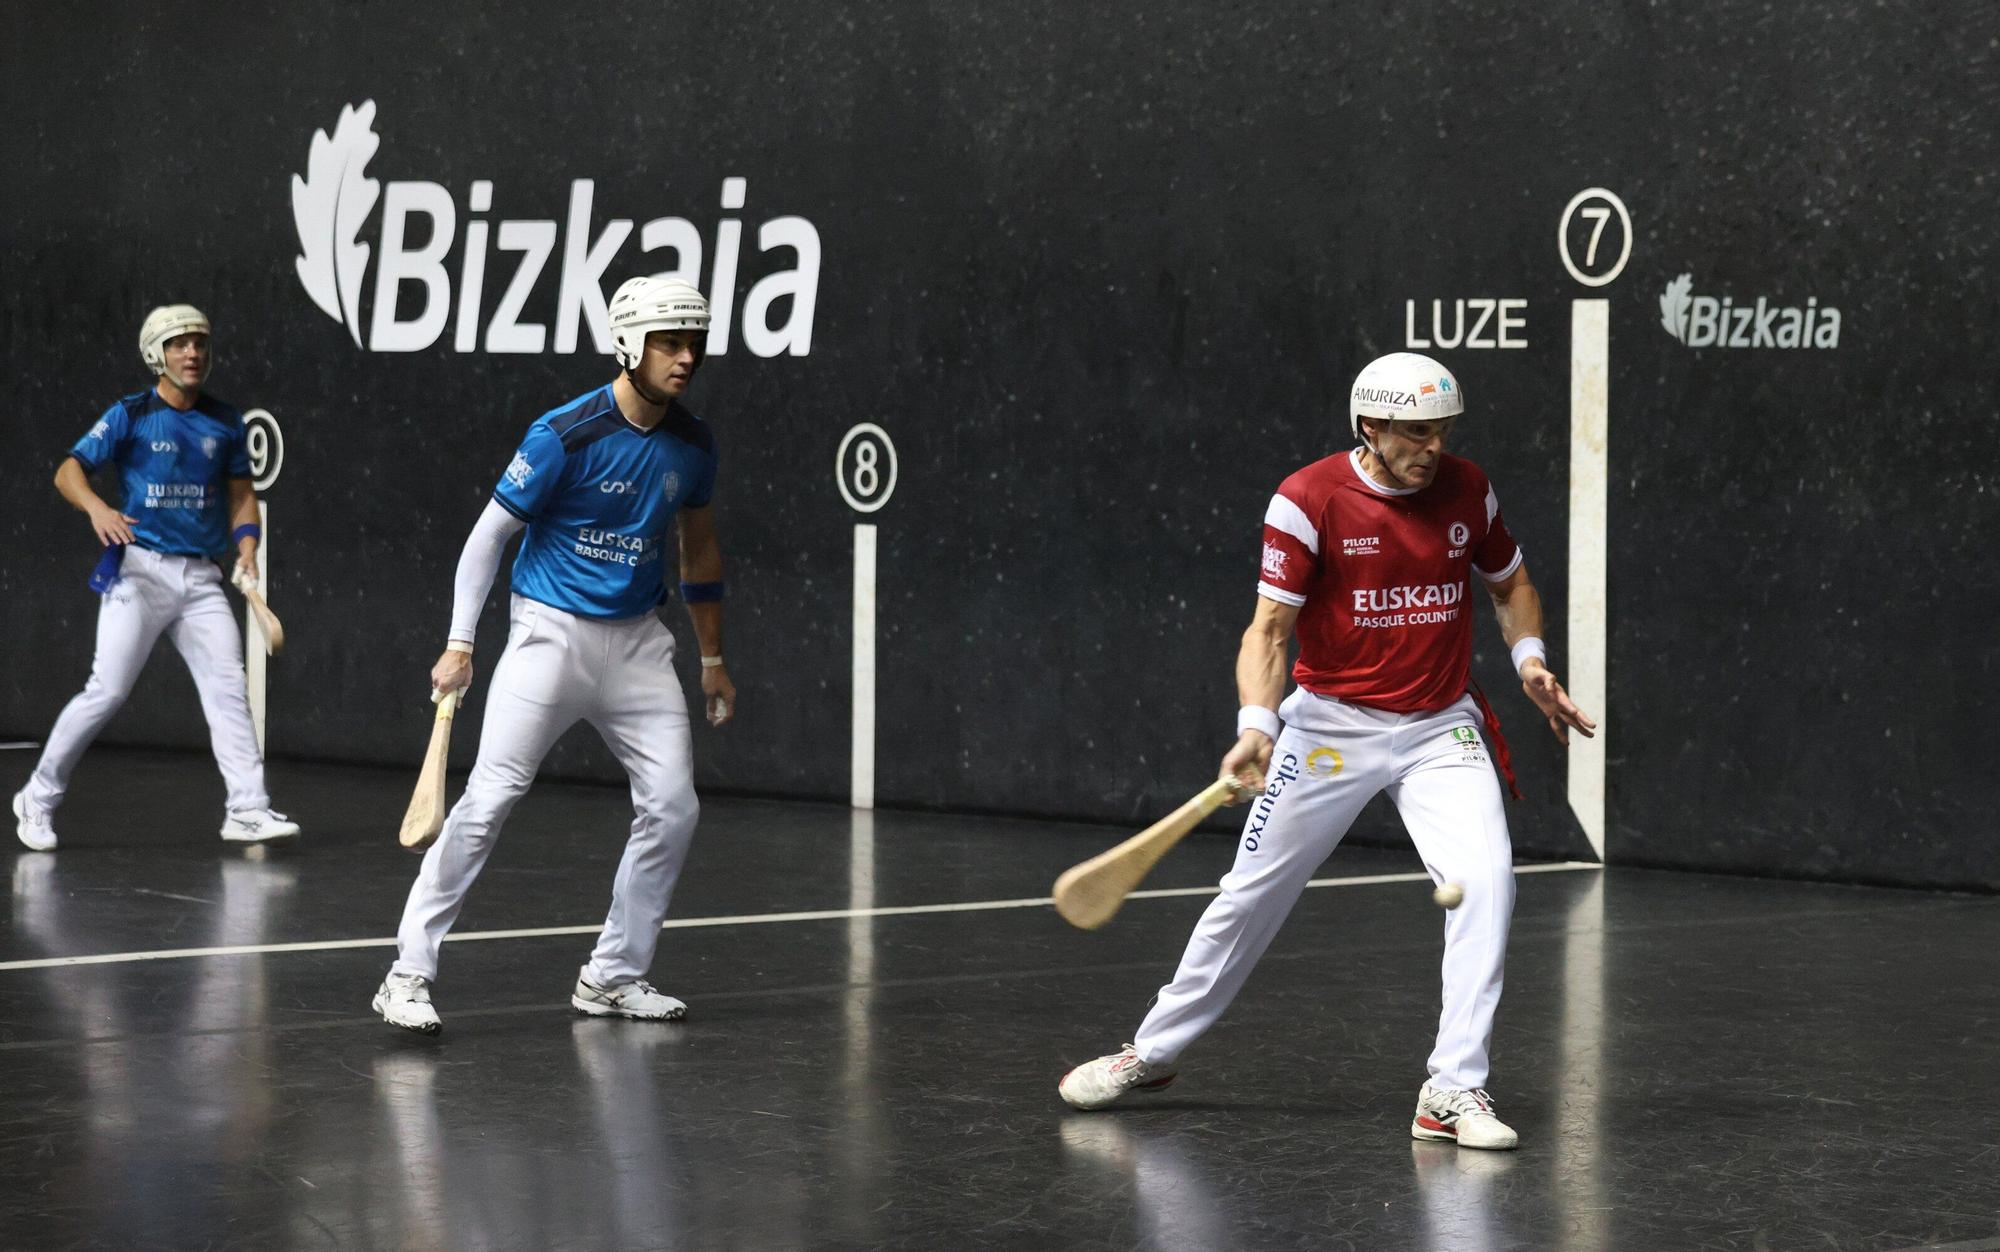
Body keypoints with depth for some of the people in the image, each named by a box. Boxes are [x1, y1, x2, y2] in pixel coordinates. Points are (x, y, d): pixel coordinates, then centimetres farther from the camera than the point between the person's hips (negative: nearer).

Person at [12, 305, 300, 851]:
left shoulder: (224, 421, 10)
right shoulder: (132, 415, -3)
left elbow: (241, 492, 17)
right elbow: (69, 470, -7)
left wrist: (246, 545, -1)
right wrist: (96, 508, -28)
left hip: (200, 576, 4)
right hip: (139, 569, -4)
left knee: (229, 688, -5)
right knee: (108, 691, -7)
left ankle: (247, 809, -4)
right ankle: (38, 798, 7)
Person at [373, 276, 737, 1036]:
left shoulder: (691, 444, 3)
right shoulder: (565, 435, -14)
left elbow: (699, 551, 18)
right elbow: (489, 534, -8)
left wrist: (712, 659, 20)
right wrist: (459, 643, -14)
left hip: (637, 644, 6)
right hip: (552, 632, -5)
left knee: (672, 808, -1)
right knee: (487, 802, -12)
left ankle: (613, 978, 13)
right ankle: (408, 974, -5)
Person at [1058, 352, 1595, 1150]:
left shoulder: (1467, 491, -1)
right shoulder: (1308, 500, -14)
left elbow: (1509, 582, 17)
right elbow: (1270, 628, -15)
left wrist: (1529, 658, -1)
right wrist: (1257, 725, -31)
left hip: (1441, 730, 2)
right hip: (1331, 725, -2)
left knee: (1486, 880, -20)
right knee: (1252, 895, 6)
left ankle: (1453, 1090, -14)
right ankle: (1154, 1052, 28)